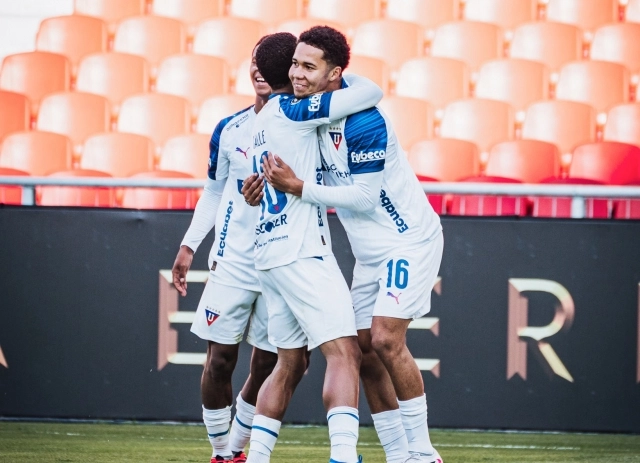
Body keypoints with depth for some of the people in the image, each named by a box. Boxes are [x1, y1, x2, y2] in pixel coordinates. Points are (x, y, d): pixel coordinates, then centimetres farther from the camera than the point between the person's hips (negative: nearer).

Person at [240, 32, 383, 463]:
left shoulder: (269, 116, 17)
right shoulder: (290, 111, -10)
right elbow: (370, 93, -14)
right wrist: (347, 76, 7)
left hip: (271, 250, 9)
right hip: (301, 251, -9)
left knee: (290, 363, 15)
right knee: (344, 352, -15)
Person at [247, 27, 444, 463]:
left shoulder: (364, 122, -24)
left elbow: (364, 197, -24)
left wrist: (298, 187, -25)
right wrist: (270, 180, -7)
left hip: (409, 239, -9)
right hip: (370, 251, 9)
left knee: (386, 339, -17)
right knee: (364, 348, 2)